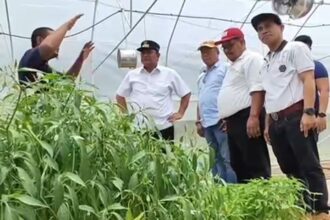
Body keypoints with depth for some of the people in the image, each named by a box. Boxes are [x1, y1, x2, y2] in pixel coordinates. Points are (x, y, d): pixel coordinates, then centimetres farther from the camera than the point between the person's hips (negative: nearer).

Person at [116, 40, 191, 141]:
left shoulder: (170, 74, 4)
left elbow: (186, 94, 11)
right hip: (138, 129, 1)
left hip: (164, 128, -1)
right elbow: (120, 96, 17)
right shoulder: (131, 75, 8)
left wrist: (180, 113, 5)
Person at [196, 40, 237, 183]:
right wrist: (198, 121, 18)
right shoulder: (202, 76, 22)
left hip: (221, 121, -8)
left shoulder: (224, 69, -1)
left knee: (227, 159, -8)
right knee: (216, 160, 11)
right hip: (207, 123, 8)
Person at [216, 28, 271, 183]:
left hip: (246, 119, -10)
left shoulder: (252, 59, -5)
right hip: (234, 121, 10)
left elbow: (257, 89, -18)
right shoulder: (234, 65, 26)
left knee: (256, 166, -9)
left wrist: (254, 117, -26)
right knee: (239, 166, 12)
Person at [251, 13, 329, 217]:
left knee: (309, 166, -9)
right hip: (277, 121, 8)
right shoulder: (266, 62, 22)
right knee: (291, 169, 9)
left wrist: (308, 112, -20)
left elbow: (308, 80, -9)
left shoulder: (296, 48, 2)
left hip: (296, 116, -8)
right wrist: (268, 123, 18)